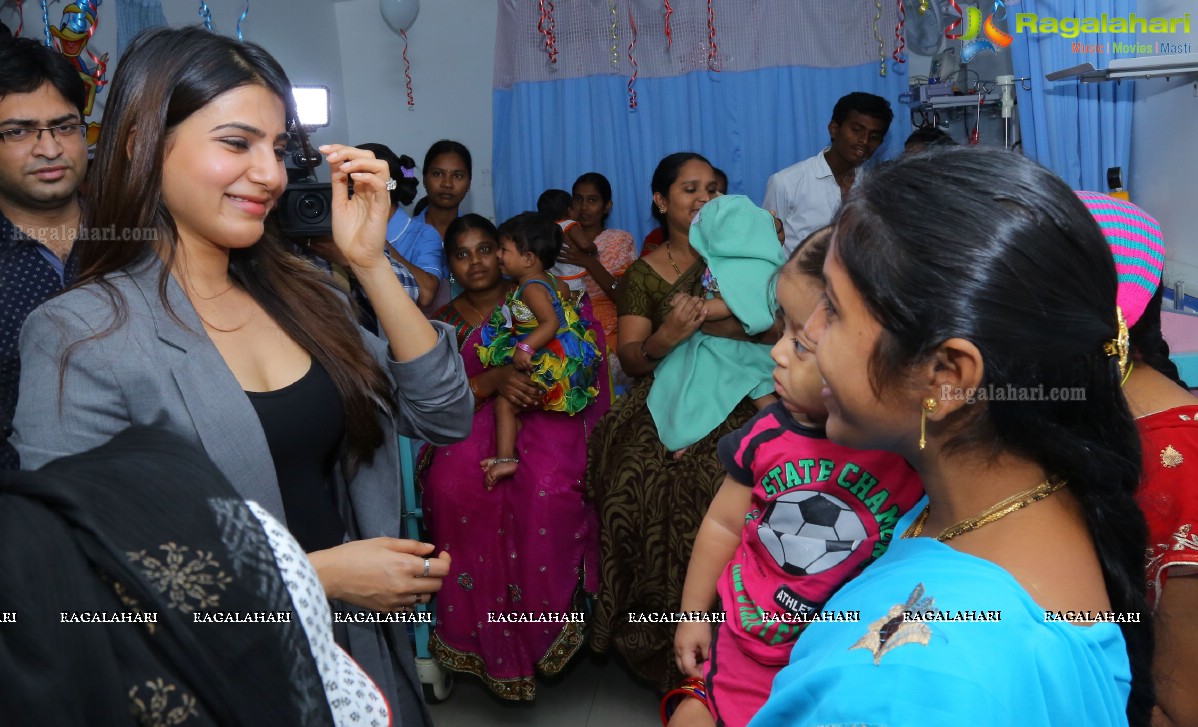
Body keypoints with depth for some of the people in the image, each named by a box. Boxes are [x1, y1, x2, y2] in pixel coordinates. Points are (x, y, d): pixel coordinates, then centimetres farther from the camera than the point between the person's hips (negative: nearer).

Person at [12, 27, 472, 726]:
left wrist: (370, 262, -13)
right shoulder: (80, 338, -16)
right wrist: (320, 573, -19)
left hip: (359, 648, 5)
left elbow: (444, 417, -4)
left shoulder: (300, 293, -1)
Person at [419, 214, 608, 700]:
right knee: (452, 487, -33)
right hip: (472, 422, 2)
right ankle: (488, 641, -18)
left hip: (542, 416, -1)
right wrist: (495, 381, -18)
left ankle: (540, 629, -19)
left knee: (549, 487, -37)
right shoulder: (444, 322, 15)